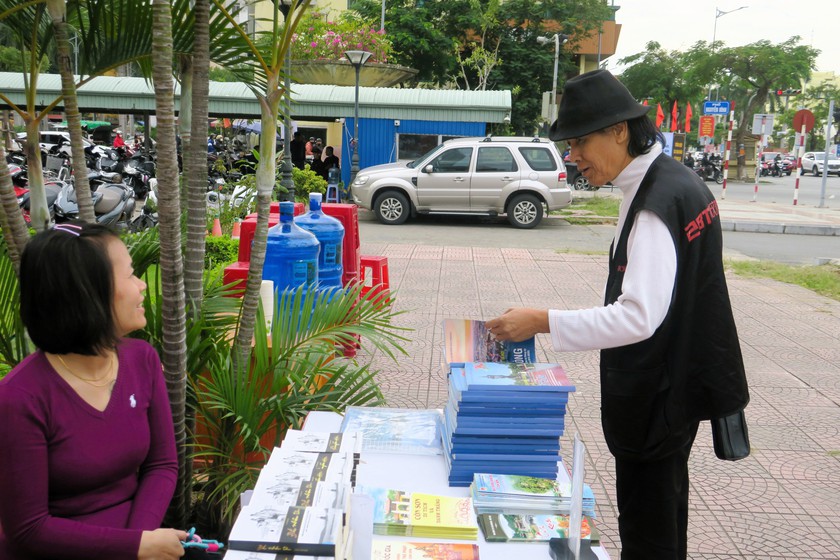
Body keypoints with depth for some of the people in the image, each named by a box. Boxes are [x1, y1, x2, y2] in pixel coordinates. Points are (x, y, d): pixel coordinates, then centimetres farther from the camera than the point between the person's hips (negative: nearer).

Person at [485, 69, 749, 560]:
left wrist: (543, 322, -29)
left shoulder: (655, 206, -26)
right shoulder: (676, 179, 5)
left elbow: (638, 317, -32)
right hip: (680, 383, 10)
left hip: (658, 393, -10)